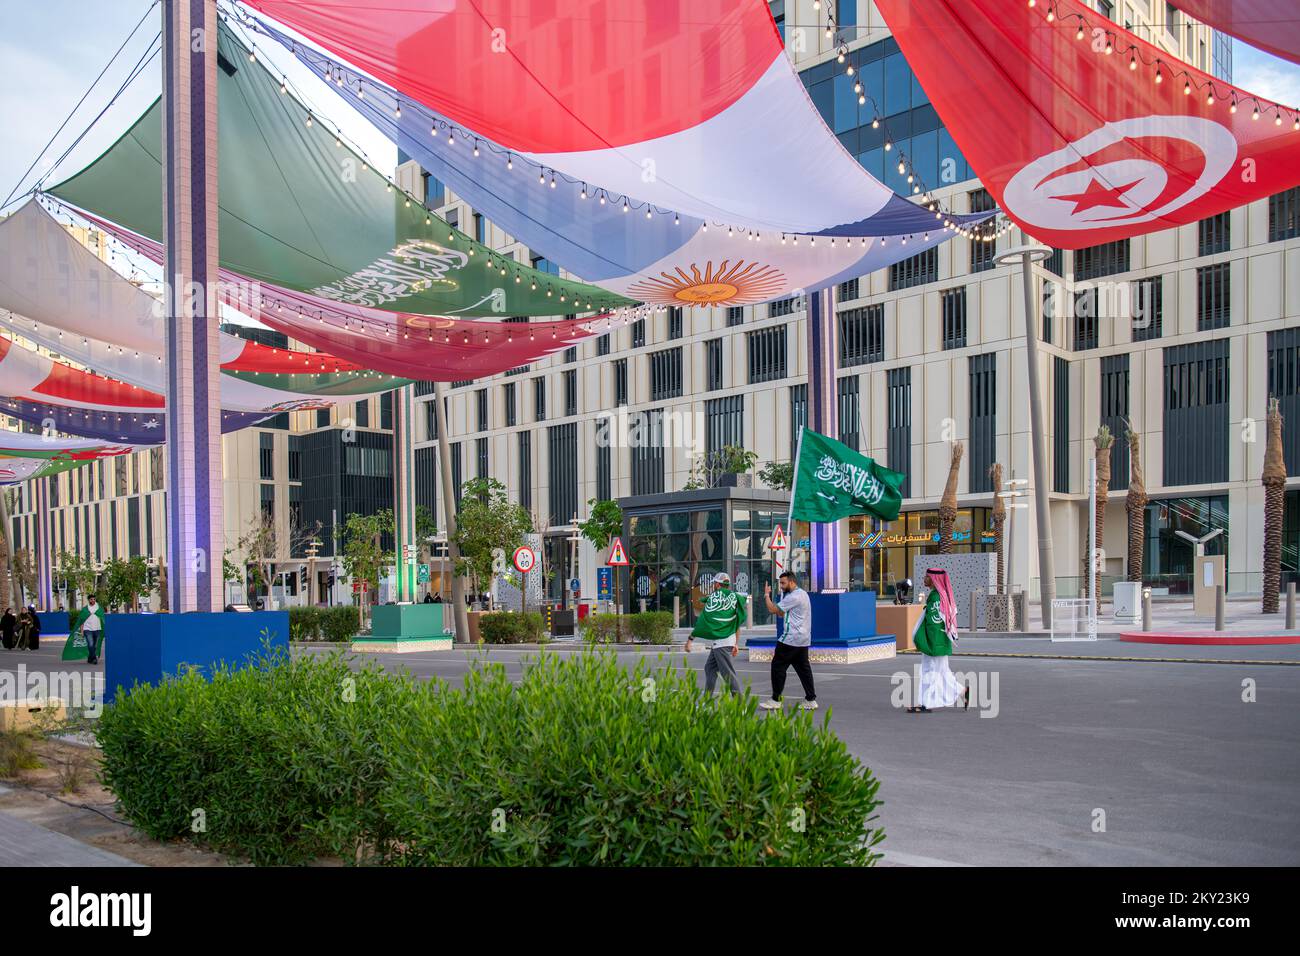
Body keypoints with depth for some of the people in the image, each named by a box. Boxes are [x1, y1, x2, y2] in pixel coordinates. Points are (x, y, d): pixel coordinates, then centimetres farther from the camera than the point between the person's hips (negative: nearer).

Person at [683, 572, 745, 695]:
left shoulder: (714, 597, -10)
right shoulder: (735, 597, 9)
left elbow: (703, 622, -10)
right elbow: (737, 624, 12)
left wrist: (690, 639, -5)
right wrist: (736, 643, 17)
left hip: (720, 641, -8)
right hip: (730, 640, 8)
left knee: (728, 673, -7)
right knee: (710, 668, 16)